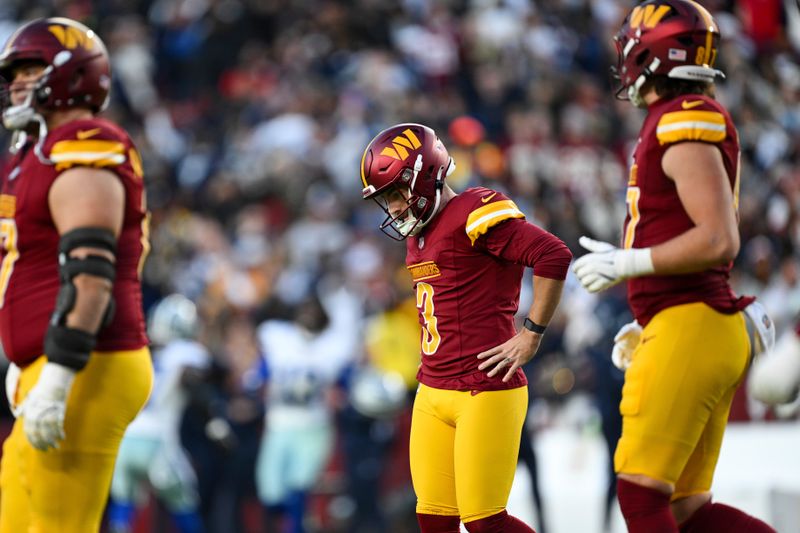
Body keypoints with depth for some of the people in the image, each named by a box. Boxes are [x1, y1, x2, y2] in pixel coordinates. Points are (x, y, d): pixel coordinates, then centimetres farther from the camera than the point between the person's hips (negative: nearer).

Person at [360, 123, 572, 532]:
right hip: (433, 394, 9)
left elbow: (554, 256, -21)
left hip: (484, 394, -9)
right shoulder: (418, 234, 16)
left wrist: (531, 335, -15)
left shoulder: (473, 214, -13)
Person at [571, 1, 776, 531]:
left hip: (690, 329, -10)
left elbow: (718, 241, -21)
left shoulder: (686, 122, -12)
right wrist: (649, 325, 23)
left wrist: (629, 263, -16)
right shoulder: (679, 122, 19)